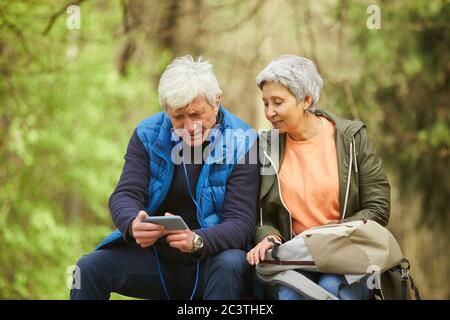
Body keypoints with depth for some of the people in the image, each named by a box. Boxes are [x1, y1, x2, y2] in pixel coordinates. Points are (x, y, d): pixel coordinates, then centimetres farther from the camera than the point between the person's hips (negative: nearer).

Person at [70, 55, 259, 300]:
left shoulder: (241, 143, -11)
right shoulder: (148, 135, 0)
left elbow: (241, 222, -17)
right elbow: (125, 195, -7)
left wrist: (197, 240, -39)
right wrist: (133, 225, -33)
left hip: (210, 257, -2)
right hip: (155, 258, 3)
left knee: (230, 264, -36)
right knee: (88, 269, -20)